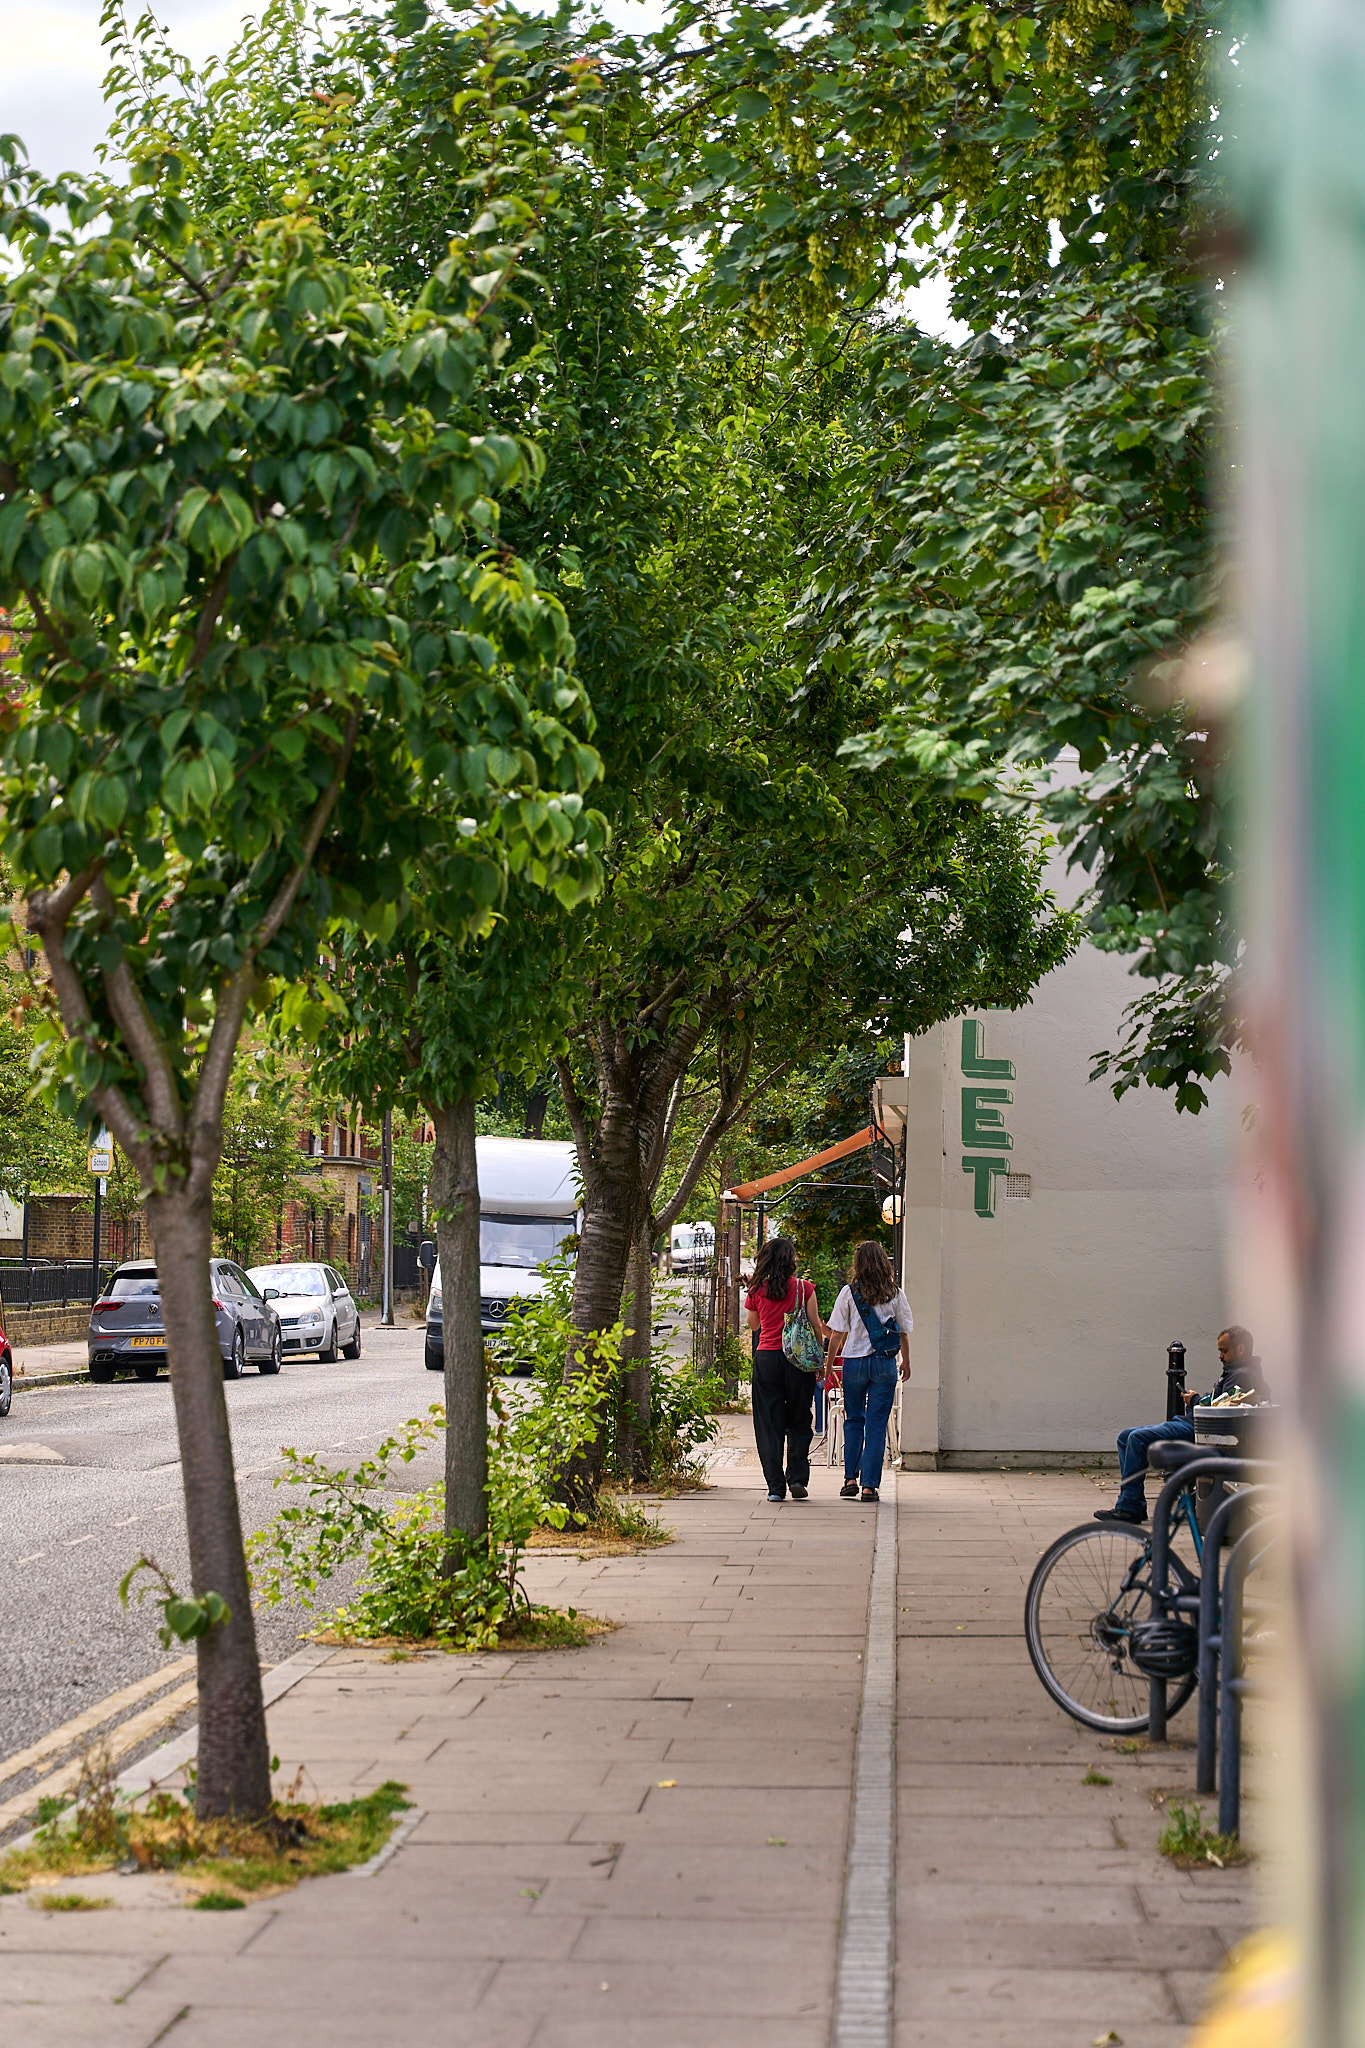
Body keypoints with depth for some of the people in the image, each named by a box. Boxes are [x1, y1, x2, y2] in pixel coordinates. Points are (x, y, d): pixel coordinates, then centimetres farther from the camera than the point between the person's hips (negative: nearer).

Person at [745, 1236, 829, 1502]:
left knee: (769, 1423, 6)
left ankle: (775, 1486, 3)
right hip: (798, 1358, -1)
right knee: (799, 1422, 12)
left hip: (766, 1358, 1)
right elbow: (816, 1326, -1)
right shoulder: (804, 1288, -4)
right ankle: (797, 1479, 4)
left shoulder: (757, 1291, 1)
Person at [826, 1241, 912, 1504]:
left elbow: (838, 1335, -2)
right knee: (877, 1424, 3)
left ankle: (850, 1478, 9)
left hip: (854, 1362, 0)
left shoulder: (849, 1293, -3)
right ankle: (870, 1485, 0)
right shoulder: (895, 1294, 0)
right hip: (885, 1364, 0)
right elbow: (904, 1333, 7)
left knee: (854, 1420, 15)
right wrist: (906, 1362, 22)